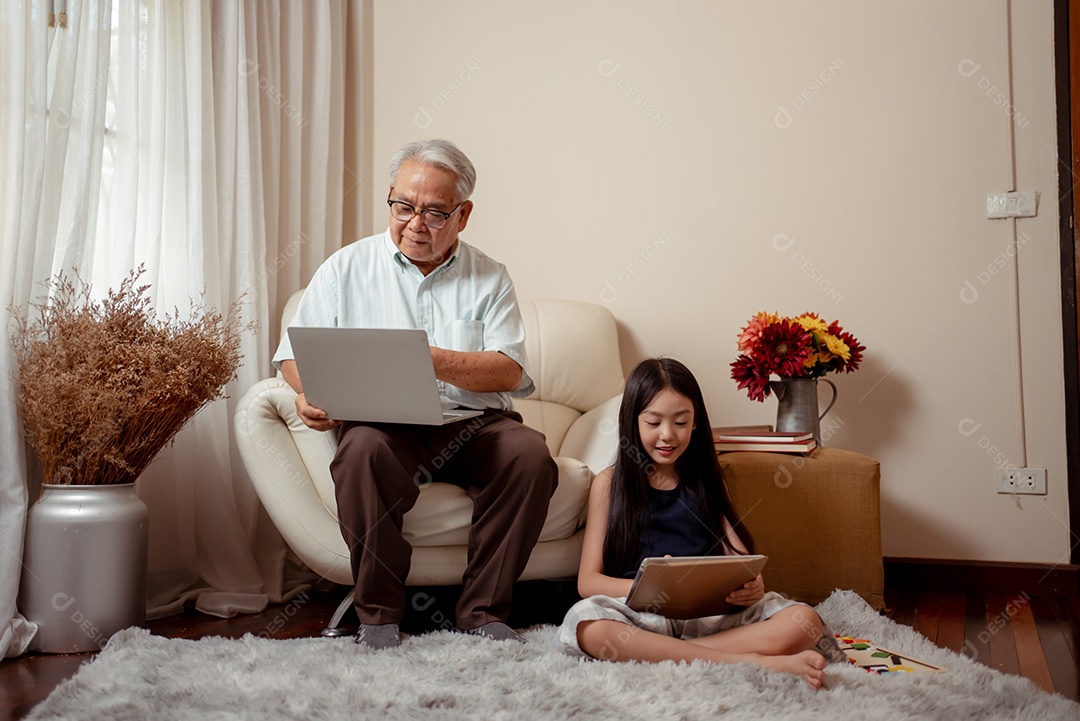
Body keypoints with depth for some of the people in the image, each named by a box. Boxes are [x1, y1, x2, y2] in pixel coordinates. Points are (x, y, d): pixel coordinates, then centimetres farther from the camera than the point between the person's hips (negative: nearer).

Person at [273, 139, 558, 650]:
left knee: (530, 453, -28)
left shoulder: (490, 278, 11)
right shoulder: (347, 268, 11)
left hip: (472, 422, 1)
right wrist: (310, 393, -14)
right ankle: (378, 611, -15)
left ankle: (482, 609, -12)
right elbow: (295, 353, 9)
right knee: (364, 450, -35)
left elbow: (510, 372, -1)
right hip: (384, 422, -1)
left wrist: (431, 359, -17)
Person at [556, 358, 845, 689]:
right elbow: (588, 580, 2)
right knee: (586, 625, -36)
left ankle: (660, 655, -29)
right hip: (641, 615, -2)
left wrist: (753, 586, -13)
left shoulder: (706, 482, 19)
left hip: (711, 614, 2)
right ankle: (749, 661, -33)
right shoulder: (609, 484, 10)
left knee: (804, 621, -22)